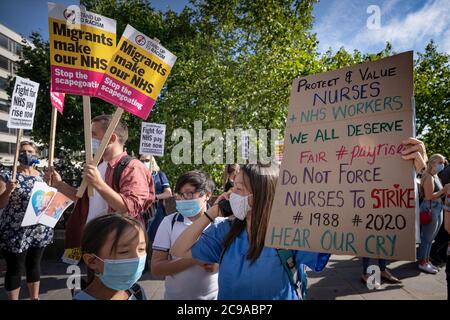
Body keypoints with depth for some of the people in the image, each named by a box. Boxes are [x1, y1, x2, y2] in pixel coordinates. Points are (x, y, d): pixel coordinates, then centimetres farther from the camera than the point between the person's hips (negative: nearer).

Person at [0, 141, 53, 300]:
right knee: (15, 269, 3)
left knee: (35, 265, 15)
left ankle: (35, 298, 30)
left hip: (40, 230, 4)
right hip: (16, 232, -4)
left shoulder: (42, 176, 8)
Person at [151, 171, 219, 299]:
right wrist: (194, 259, -26)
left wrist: (218, 265, -23)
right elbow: (156, 268, -13)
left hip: (213, 296, 0)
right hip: (176, 296, 0)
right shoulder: (169, 222, -11)